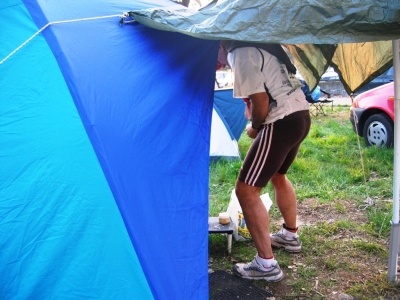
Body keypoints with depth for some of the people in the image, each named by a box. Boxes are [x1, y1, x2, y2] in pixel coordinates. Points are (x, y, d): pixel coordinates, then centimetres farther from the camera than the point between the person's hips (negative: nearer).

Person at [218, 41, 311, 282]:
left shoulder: (240, 54, -13)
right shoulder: (255, 44, 16)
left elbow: (260, 101, -19)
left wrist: (254, 128, -1)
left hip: (281, 122, -10)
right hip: (301, 114, 10)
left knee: (246, 190, -4)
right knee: (277, 175, 30)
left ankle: (266, 264, 0)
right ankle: (290, 236, 45)